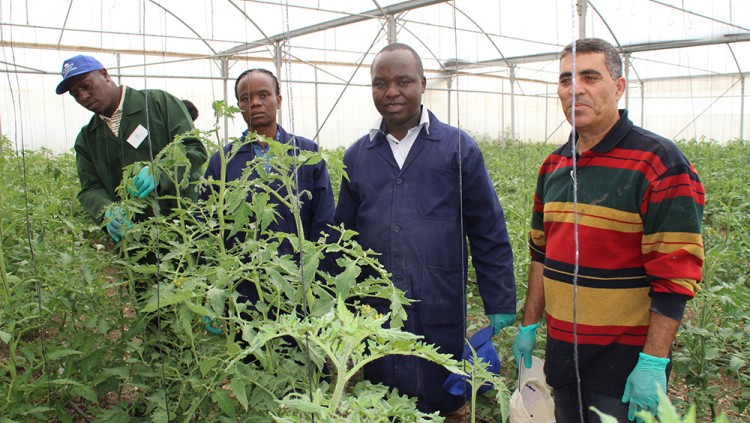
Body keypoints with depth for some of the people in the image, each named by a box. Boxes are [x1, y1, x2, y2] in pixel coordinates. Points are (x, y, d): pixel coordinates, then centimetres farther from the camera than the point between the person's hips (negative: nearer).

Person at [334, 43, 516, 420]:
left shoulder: (458, 148, -2)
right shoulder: (356, 156, 7)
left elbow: (489, 235, -1)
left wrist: (500, 306, -3)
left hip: (441, 318, -2)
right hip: (375, 318, 3)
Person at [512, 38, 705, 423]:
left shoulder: (659, 163, -13)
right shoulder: (553, 166, 7)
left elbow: (675, 274, -16)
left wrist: (654, 362, -19)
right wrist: (529, 324, 13)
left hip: (625, 360, -6)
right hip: (562, 349, 6)